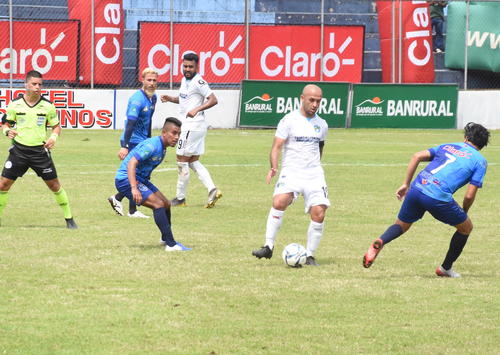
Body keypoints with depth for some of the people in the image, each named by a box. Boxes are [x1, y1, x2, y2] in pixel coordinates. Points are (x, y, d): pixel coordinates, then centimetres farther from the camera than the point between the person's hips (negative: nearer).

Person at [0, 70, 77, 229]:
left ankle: (69, 219, 13)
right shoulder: (15, 104, -1)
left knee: (54, 185, 1)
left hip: (40, 150, -1)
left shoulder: (48, 106, -2)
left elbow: (56, 126, 9)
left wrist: (54, 136, -12)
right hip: (19, 149, 1)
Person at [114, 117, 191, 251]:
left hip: (141, 179, 10)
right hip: (126, 179, -10)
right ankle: (171, 244, -25)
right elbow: (131, 164, -33)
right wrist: (134, 188, -42)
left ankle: (166, 239, 35)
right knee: (158, 204, -22)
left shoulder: (162, 147, 9)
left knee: (166, 204, 15)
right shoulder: (152, 146, -23)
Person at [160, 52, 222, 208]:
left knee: (182, 161, -2)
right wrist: (171, 99, 11)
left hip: (193, 125, -10)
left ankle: (180, 197, 6)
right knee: (193, 162, 10)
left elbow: (213, 99, -22)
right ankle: (212, 190, 1)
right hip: (188, 125, 10)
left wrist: (197, 109, -33)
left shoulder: (198, 82, -15)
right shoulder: (184, 80, 14)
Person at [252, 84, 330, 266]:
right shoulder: (289, 120, -2)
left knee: (319, 213, -11)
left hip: (314, 174, 4)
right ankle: (268, 247, -22)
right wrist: (273, 167, -24)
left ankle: (310, 256, 4)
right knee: (279, 201, -29)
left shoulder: (322, 125, 12)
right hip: (291, 171, -4)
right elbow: (277, 146, -8)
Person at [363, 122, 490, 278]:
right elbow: (469, 195, 3)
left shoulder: (447, 147, 24)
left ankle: (379, 242, -10)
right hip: (439, 198, -4)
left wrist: (405, 184, 16)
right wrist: (464, 212, 22)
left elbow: (417, 156, 11)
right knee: (466, 227, 22)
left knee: (401, 226, 23)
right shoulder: (480, 161, 12)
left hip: (416, 189, 4)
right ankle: (445, 268, 29)